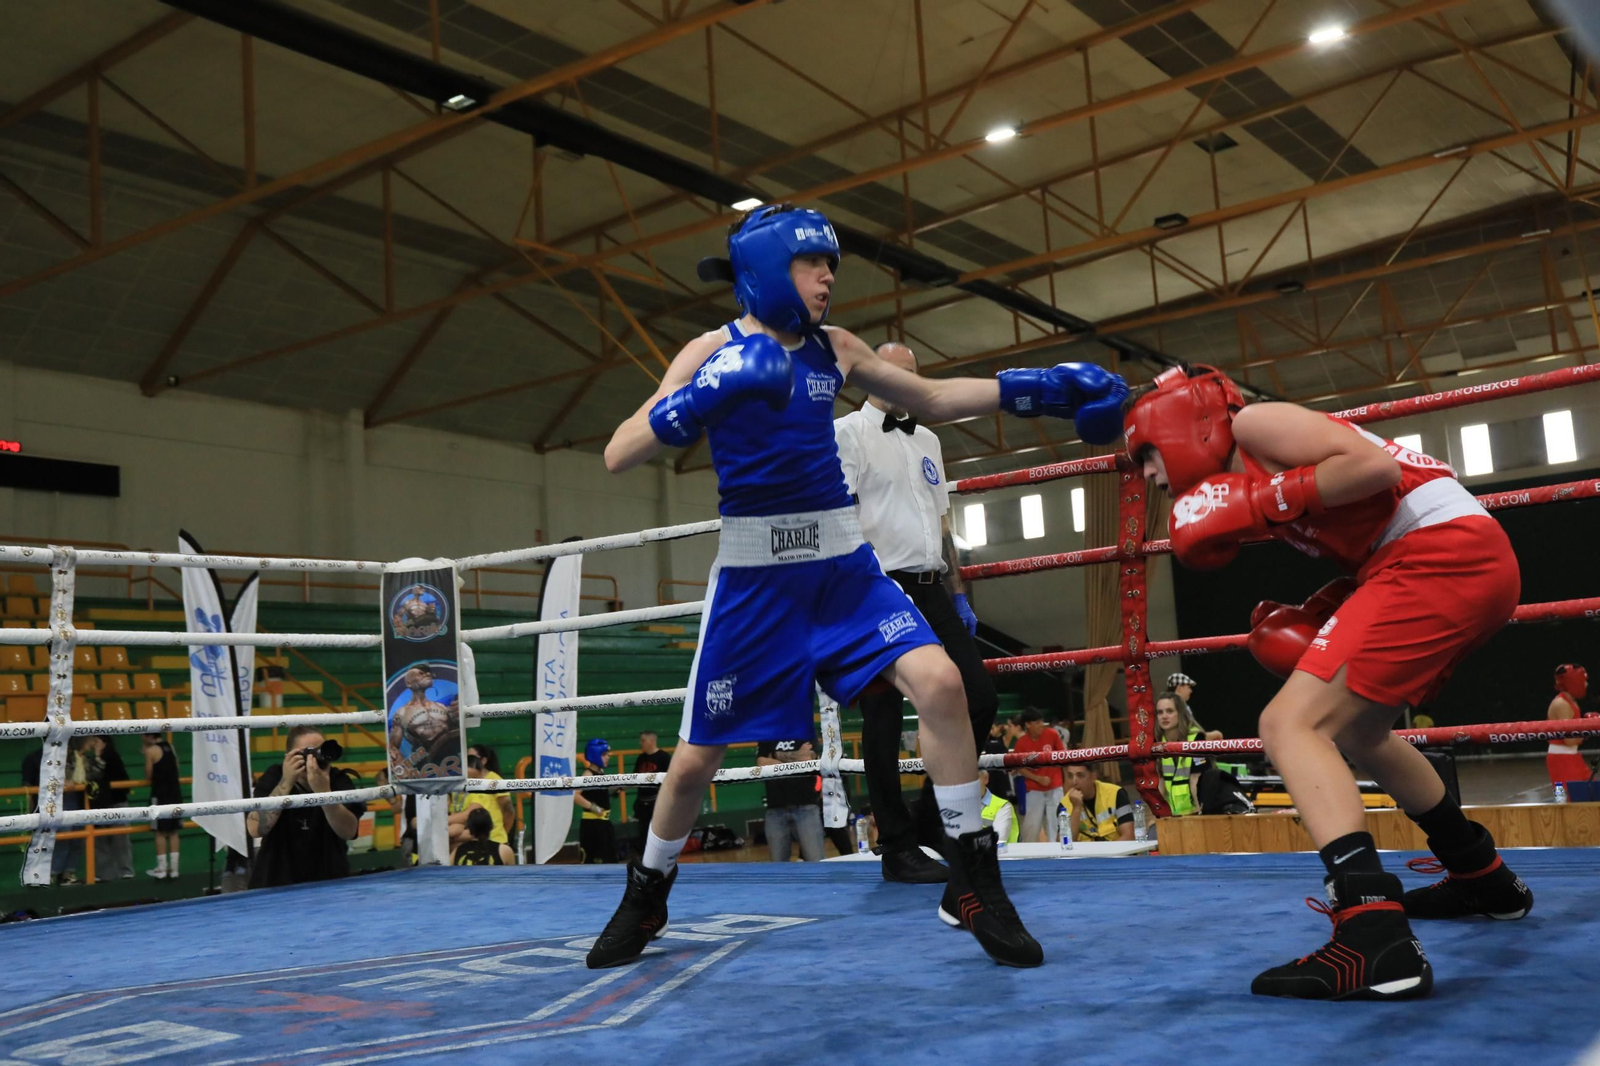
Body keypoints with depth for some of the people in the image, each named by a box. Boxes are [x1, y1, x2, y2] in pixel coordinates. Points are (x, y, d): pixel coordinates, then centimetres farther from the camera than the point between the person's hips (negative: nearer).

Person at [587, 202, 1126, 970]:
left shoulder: (833, 349, 6)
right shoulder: (714, 351, -6)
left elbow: (931, 399, 18)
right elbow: (618, 456, -13)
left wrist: (1035, 389, 9)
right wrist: (703, 398, -28)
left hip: (842, 561, 3)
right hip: (754, 569, -3)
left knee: (939, 682, -18)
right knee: (696, 757, 4)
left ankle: (973, 883, -2)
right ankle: (645, 898, 32)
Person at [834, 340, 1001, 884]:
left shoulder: (927, 440, 21)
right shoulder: (847, 433, -2)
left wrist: (958, 594, 18)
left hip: (931, 592, 7)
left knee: (979, 698, 2)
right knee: (884, 722, -2)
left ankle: (932, 819, 17)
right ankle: (899, 849, 7)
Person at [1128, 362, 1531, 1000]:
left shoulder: (1253, 423, -3)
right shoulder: (1254, 470, 22)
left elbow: (1375, 465, -17)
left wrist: (1262, 503, -13)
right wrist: (1312, 618, 10)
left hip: (1443, 551, -10)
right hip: (1474, 563, 10)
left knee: (1290, 723, -17)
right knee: (1352, 728, 27)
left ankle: (1375, 937, -31)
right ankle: (1485, 881, 39)